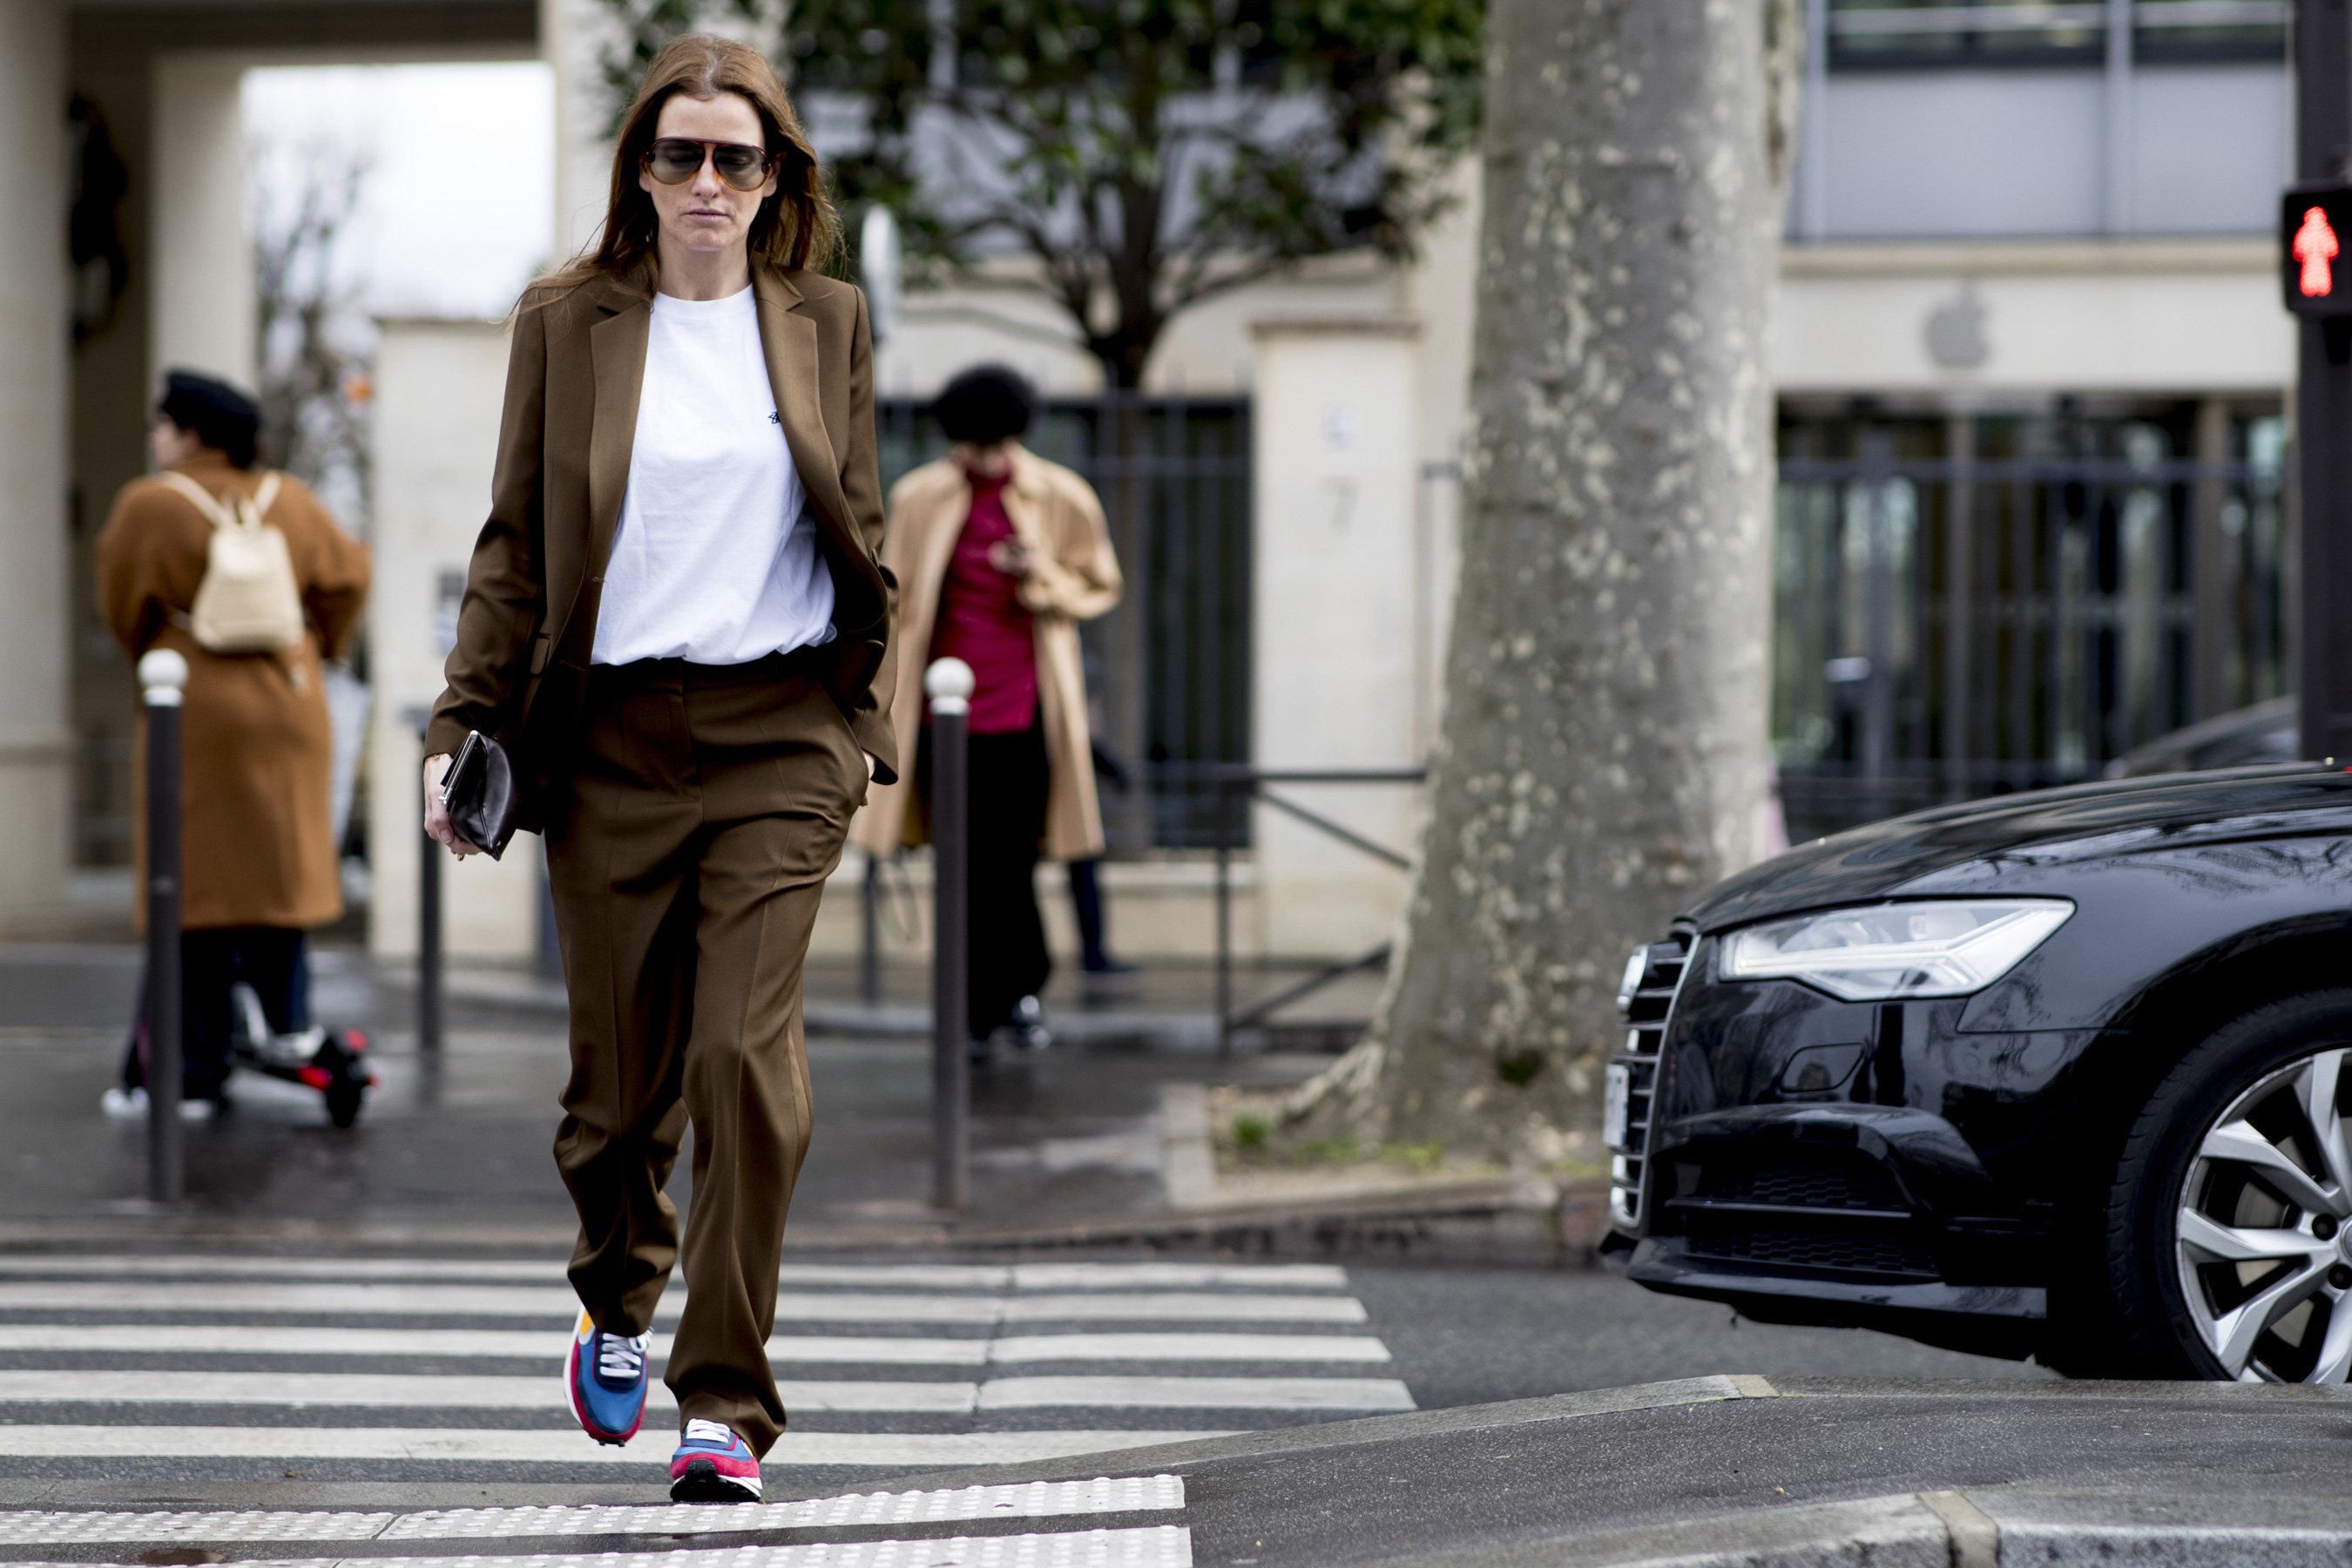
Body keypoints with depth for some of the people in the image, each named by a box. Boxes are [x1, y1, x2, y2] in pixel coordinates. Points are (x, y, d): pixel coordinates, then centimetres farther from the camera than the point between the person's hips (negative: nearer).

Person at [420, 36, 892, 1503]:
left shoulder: (826, 325, 8)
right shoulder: (567, 323, 5)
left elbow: (864, 543, 13)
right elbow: (517, 545, 6)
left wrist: (867, 726, 8)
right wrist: (463, 725, 0)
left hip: (780, 733, 0)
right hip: (615, 734, 0)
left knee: (747, 1055, -12)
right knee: (623, 1075, 6)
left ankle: (726, 1403, -6)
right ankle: (619, 1305, 36)